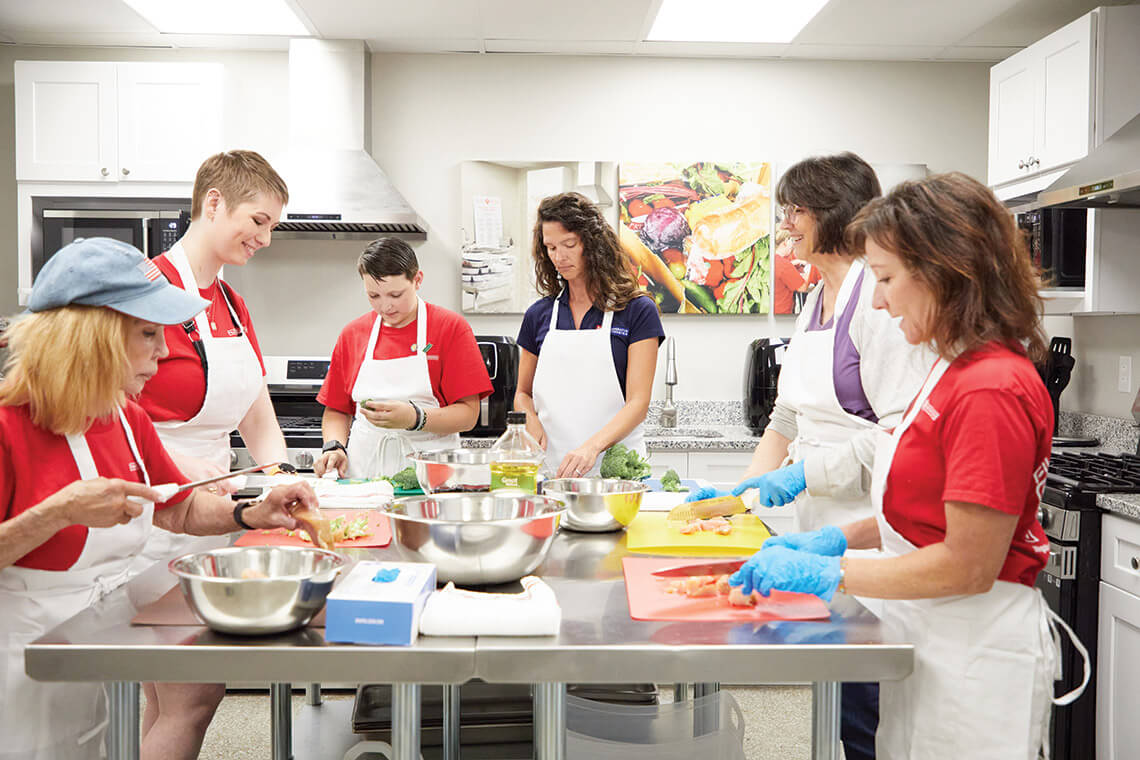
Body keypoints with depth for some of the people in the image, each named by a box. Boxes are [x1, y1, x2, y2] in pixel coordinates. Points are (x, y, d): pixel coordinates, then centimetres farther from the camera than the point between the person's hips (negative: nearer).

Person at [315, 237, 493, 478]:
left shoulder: (451, 327, 2)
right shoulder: (352, 334, 13)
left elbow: (468, 415, -4)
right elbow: (336, 410, 19)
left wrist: (414, 418, -19)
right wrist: (334, 447, 0)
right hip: (364, 470, 3)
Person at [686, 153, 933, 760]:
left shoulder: (878, 295, -13)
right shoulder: (816, 301, 15)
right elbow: (788, 419, 20)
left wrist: (806, 472, -18)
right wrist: (740, 490, 14)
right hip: (821, 529, 8)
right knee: (836, 703, 15)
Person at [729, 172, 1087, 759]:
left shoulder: (992, 390, -23)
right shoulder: (956, 369, 8)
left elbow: (968, 566, -23)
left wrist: (826, 572, -19)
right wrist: (841, 538, 5)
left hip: (973, 650, -9)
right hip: (927, 638, 9)